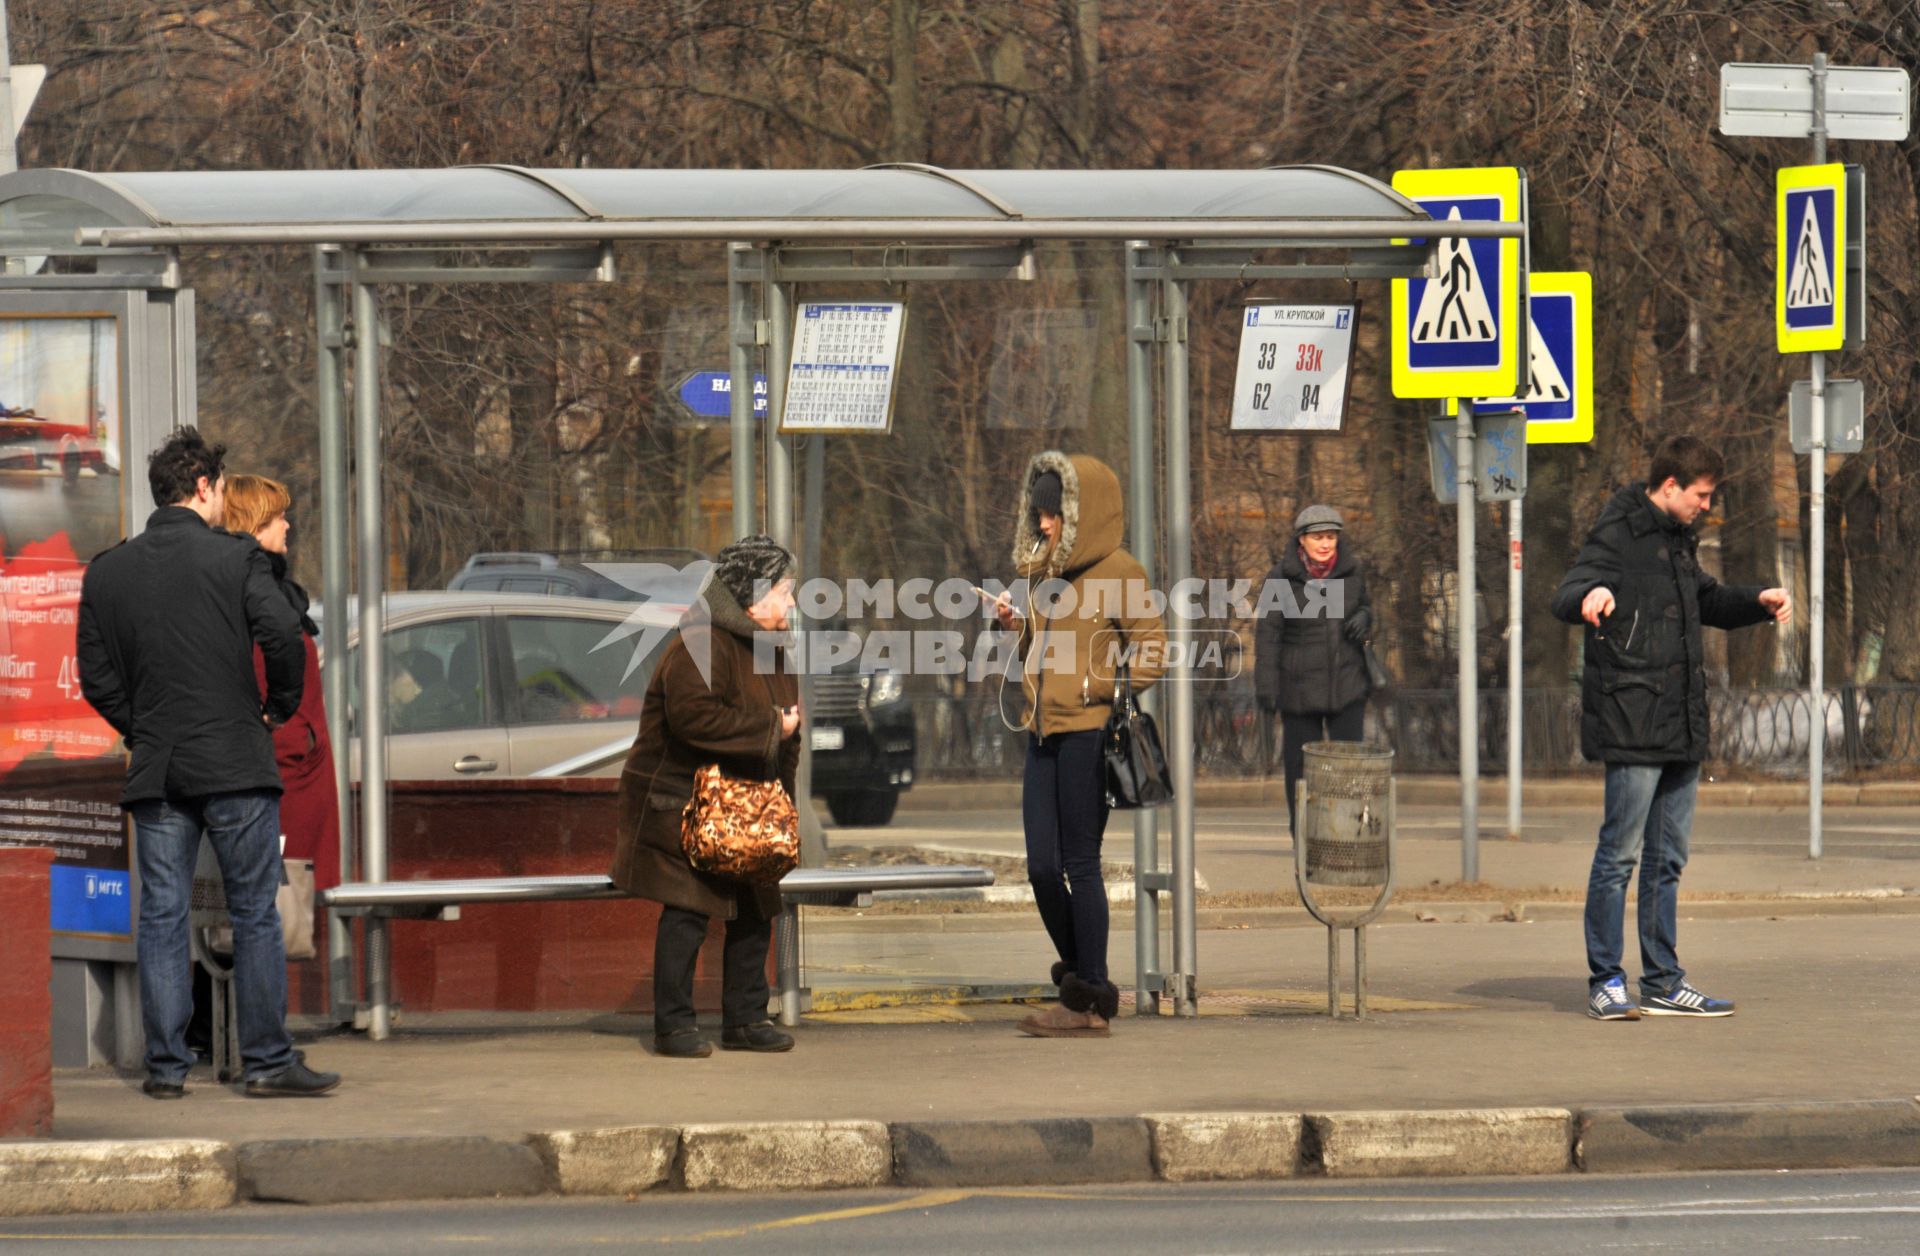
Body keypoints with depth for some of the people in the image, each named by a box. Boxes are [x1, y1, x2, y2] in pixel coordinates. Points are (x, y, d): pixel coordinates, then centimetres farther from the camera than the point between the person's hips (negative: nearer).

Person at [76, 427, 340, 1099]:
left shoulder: (106, 571, 7)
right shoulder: (236, 557, -5)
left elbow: (96, 676, 6)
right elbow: (282, 633, -16)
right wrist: (281, 707, 0)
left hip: (155, 767, 3)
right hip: (235, 761, -3)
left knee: (161, 916, 6)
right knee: (254, 913, 2)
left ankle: (166, 1063, 4)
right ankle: (268, 1060, 2)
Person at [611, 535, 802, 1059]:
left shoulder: (770, 649, 14)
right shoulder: (701, 645, -17)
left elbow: (786, 729, 23)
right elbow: (692, 715, -30)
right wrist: (769, 729, -23)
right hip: (685, 802, -9)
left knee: (755, 912, 7)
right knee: (687, 911, -10)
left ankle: (745, 1019, 16)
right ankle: (673, 1026, -5)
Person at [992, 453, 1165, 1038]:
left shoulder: (1118, 572, -6)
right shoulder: (1049, 572, 18)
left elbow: (1151, 650, -11)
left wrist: (1111, 692, -21)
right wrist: (1016, 626, 7)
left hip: (1087, 732, -8)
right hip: (1043, 734, 8)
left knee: (1080, 865, -5)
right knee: (1042, 867, 5)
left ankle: (1090, 1003, 0)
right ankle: (1080, 984, 17)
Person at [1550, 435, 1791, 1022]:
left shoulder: (1678, 539, 18)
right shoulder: (1618, 535, -9)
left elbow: (1705, 601, 35)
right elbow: (1564, 598, -22)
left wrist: (1757, 601, 20)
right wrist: (1590, 595, -44)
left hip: (1682, 727, 9)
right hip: (1631, 724, -9)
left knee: (1668, 858, 12)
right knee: (1620, 853, -6)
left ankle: (1663, 982, 17)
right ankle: (1604, 981, -1)